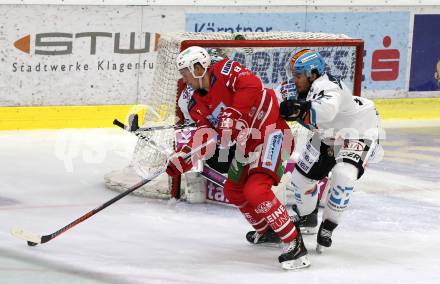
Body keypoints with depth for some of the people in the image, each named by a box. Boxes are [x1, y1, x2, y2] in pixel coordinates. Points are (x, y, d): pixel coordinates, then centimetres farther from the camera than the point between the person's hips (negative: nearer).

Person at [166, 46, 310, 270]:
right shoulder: (197, 104, 10)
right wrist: (182, 160, -14)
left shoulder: (225, 70, -14)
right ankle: (266, 230, 41)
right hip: (246, 143, 10)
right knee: (233, 191, 20)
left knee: (255, 190, -24)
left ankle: (294, 243, -21)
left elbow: (252, 86, -30)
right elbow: (204, 134, 0)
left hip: (271, 132, -10)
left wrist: (233, 114, -35)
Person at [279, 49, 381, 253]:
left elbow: (326, 111, -57)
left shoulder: (326, 87, -36)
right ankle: (306, 219, 37)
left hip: (359, 134, -9)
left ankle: (327, 227, -13)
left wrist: (301, 107, -63)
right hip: (329, 136, 9)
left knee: (343, 175, -31)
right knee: (301, 174, 9)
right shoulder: (306, 87, -9)